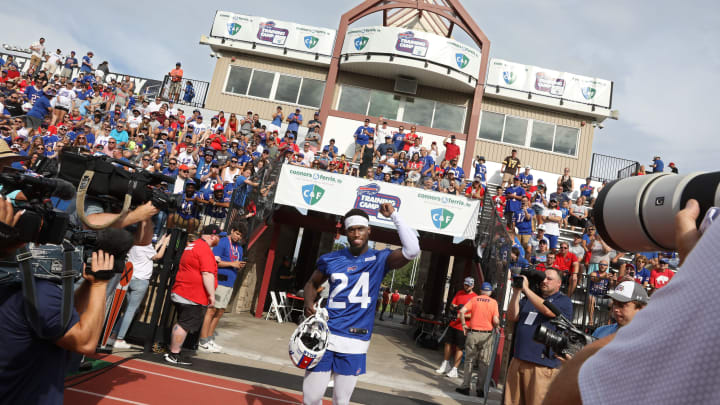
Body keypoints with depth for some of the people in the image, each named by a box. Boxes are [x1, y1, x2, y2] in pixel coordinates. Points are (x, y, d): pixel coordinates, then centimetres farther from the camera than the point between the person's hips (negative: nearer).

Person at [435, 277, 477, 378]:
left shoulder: (475, 297, -7)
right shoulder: (459, 293, 10)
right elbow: (451, 305, 11)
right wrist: (454, 307, -11)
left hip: (463, 326, -6)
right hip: (453, 324, 6)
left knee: (459, 348, -1)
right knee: (448, 343, 12)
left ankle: (454, 370, 7)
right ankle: (445, 365, 26)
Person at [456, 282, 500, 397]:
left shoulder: (474, 299, 3)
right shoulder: (493, 302, 1)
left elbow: (462, 311, -8)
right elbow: (495, 321, -8)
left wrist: (464, 325, 3)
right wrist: (497, 327, 13)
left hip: (473, 333, 1)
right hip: (486, 335, 0)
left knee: (469, 360, 9)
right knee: (485, 362, 8)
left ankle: (465, 386, 10)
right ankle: (481, 389, 10)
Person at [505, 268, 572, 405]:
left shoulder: (564, 301, 2)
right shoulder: (529, 298, 19)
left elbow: (547, 310, -18)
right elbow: (512, 317, 8)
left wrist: (526, 289, -15)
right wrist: (516, 292, -2)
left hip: (542, 366, -5)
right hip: (518, 361, 5)